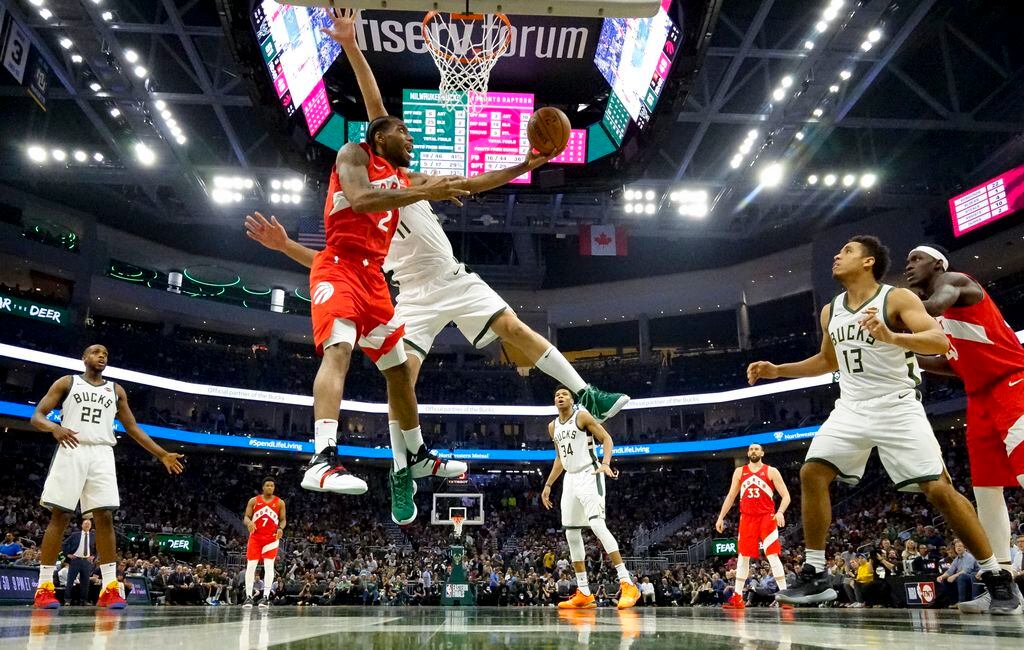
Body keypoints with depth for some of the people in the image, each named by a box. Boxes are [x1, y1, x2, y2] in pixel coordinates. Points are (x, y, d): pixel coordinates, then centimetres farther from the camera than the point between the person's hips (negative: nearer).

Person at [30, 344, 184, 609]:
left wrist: (162, 454, 14)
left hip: (102, 455, 3)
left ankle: (109, 587, -7)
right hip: (71, 451, -2)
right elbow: (36, 416, 2)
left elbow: (132, 427, 20)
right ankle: (44, 587, 1)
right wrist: (54, 427, -22)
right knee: (59, 516, -5)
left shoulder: (116, 390, 18)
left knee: (105, 517, -5)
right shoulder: (67, 382, 10)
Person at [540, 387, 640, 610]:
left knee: (597, 524, -23)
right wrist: (548, 485, 20)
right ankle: (584, 594, 11)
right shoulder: (553, 426, 15)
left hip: (589, 475, -8)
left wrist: (605, 463, -25)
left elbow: (606, 438, -8)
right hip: (570, 479, 8)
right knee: (571, 534, 5)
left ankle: (628, 584, -23)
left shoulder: (582, 416, -5)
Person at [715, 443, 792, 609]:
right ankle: (737, 597, 9)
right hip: (747, 518, 3)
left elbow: (785, 495, -4)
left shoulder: (771, 471, 1)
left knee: (773, 556, -10)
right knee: (743, 556, 5)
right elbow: (730, 496, 14)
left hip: (767, 517, -3)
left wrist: (780, 512, -23)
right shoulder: (739, 471, 11)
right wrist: (721, 517, 8)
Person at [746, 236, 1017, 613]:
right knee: (812, 474, -8)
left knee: (939, 489, -10)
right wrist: (777, 371, 13)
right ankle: (815, 577, -1)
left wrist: (891, 337, -40)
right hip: (851, 409, 6)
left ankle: (996, 577, 9)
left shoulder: (898, 298, -10)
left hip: (897, 408, -5)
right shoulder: (830, 311, 9)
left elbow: (940, 342, -23)